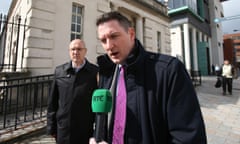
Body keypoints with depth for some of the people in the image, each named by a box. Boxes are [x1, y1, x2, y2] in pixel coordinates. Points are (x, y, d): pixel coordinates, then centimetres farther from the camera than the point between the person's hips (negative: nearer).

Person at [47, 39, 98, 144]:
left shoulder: (95, 72, -8)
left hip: (86, 130, -2)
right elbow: (52, 102, 5)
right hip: (63, 129, 2)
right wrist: (51, 126, 6)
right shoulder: (59, 71, 1)